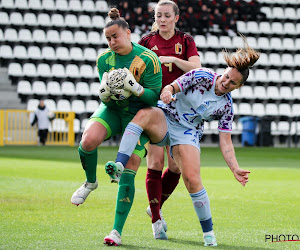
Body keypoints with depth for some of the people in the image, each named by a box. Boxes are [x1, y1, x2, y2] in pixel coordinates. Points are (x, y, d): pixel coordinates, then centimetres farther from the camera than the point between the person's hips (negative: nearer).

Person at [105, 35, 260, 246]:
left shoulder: (226, 107, -2)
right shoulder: (202, 76, -8)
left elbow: (226, 142, -2)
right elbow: (171, 87, -9)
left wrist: (235, 169, -15)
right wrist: (166, 93, -34)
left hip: (188, 133, 1)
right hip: (164, 119, -1)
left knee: (192, 180, -17)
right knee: (144, 114, -37)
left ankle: (208, 231, 3)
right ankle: (119, 166, -51)